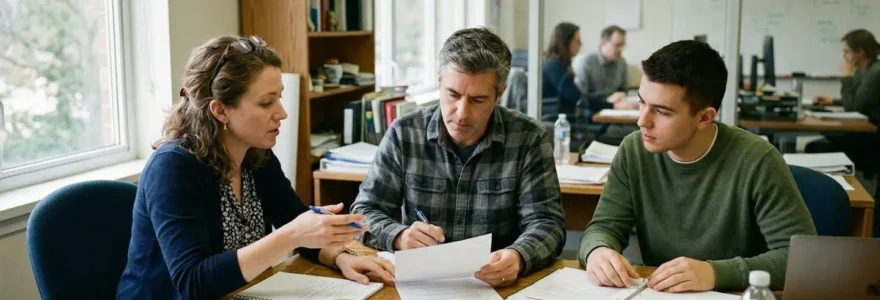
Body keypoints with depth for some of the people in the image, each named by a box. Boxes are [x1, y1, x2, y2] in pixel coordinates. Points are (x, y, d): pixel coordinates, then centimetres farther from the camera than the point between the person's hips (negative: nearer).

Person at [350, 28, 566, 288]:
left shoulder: (529, 139, -5)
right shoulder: (403, 134, -3)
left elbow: (546, 223, -7)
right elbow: (363, 213, 0)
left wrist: (518, 258, -29)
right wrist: (399, 237, -22)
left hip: (499, 284, 0)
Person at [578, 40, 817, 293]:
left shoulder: (756, 161, -16)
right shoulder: (633, 151, -4)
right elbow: (604, 227, -1)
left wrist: (716, 272, -30)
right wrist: (597, 251, -24)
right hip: (656, 294, 4)